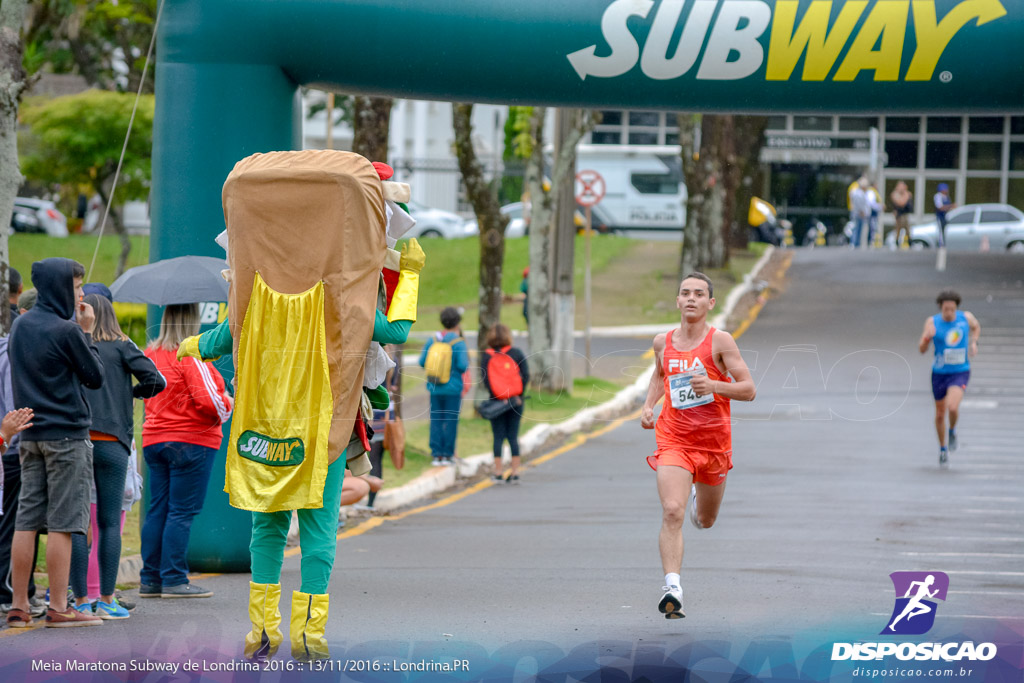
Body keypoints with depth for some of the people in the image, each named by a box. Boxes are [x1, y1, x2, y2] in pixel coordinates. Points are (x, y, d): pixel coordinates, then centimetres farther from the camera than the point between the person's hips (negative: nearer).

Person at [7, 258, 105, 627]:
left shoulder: (20, 326, 9)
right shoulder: (66, 331, -13)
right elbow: (95, 377, -7)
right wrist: (87, 333, 1)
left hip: (30, 436, 7)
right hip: (67, 435, -7)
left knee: (26, 521, 7)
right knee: (62, 524, -4)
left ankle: (19, 605, 8)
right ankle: (58, 608, -4)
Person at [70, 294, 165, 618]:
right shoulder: (121, 347, 1)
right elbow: (155, 381, -5)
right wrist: (133, 393, 13)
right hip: (111, 443, -1)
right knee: (109, 522, 4)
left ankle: (81, 600, 2)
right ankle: (106, 600, 2)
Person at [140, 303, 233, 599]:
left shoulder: (151, 354, 8)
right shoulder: (192, 356, -13)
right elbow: (208, 400, -16)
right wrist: (227, 406, 3)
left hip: (154, 440, 7)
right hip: (191, 441, -7)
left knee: (157, 510, 9)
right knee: (182, 511, -4)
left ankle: (150, 579, 10)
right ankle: (174, 580, -5)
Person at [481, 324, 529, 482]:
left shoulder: (488, 356, -2)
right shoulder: (517, 353, 0)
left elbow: (485, 378, -10)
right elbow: (526, 375, -6)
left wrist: (497, 396, -9)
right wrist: (517, 394, -1)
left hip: (496, 401, -1)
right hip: (516, 401, 1)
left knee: (498, 437, 4)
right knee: (513, 436, 7)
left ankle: (498, 472, 3)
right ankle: (515, 472, 5)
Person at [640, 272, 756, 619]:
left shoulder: (720, 341, -8)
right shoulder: (663, 342, 3)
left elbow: (749, 390, -9)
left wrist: (713, 386, -25)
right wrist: (648, 405, 8)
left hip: (713, 441, 0)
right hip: (673, 440, 0)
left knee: (705, 520, 19)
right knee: (672, 513, -21)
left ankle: (699, 496, 56)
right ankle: (673, 589, -26)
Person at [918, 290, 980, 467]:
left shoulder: (966, 317, -7)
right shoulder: (932, 322, -11)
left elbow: (976, 327, 18)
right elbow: (921, 349, -12)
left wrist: (973, 343, 0)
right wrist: (927, 338, -33)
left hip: (960, 373, -1)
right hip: (939, 373, 1)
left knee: (952, 407, -25)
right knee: (940, 414, 12)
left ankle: (953, 430, 10)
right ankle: (943, 448, 35)